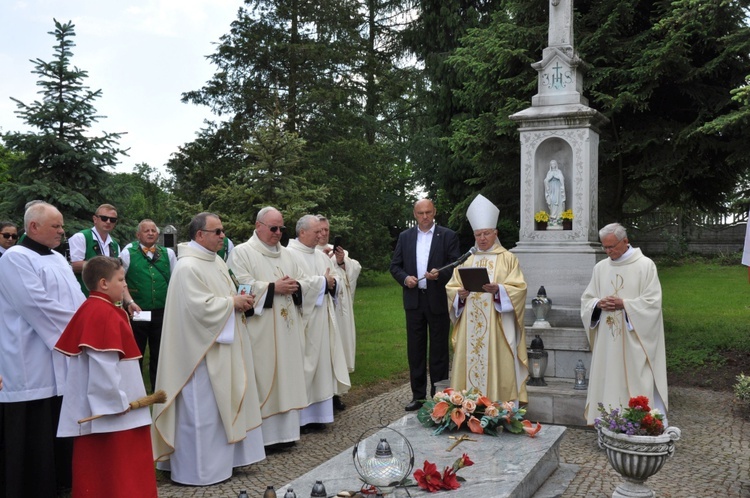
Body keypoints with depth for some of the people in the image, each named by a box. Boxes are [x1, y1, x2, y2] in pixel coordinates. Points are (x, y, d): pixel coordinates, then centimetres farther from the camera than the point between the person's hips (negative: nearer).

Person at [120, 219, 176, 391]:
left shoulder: (168, 253, 7)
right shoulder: (128, 253, -1)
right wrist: (129, 301, -16)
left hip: (161, 313, 3)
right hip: (136, 312, -2)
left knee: (159, 354, 12)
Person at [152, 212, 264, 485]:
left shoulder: (216, 261, 12)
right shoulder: (188, 267, -17)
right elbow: (201, 307, -24)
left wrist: (240, 301, 0)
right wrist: (233, 303, -14)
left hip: (222, 347, 10)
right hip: (202, 350, -10)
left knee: (222, 404, 15)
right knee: (201, 409, 0)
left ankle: (222, 457, 27)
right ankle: (198, 469, 12)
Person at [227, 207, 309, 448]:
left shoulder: (286, 254, 17)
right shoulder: (242, 253, -3)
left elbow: (303, 281, 15)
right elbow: (242, 286, -15)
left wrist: (294, 286, -7)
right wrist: (273, 288, -17)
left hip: (288, 328, 6)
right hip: (261, 331, -6)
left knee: (288, 375, 8)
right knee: (265, 377, -3)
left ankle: (285, 429, 17)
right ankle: (267, 434, 5)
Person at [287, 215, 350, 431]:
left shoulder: (320, 255, 15)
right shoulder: (290, 254, -10)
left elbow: (334, 277, 17)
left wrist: (332, 283, -6)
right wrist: (323, 282, -10)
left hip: (322, 318, 8)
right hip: (303, 319, -8)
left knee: (321, 363, 9)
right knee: (303, 365, -5)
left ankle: (317, 412, 17)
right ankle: (300, 415, 3)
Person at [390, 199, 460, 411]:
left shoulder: (448, 236, 1)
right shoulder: (405, 236, 10)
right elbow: (395, 266, 10)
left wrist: (440, 274, -22)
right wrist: (405, 278, -9)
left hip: (438, 300, -3)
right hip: (414, 300, 3)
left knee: (439, 350, 4)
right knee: (415, 350, 8)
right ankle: (418, 395, 18)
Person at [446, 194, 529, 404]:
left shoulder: (508, 258, 3)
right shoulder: (467, 260, 14)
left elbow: (519, 288, -5)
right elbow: (451, 288, 12)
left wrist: (498, 290, -22)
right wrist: (460, 293, -10)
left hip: (497, 326, -4)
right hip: (470, 326, 4)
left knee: (497, 367, -4)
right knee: (469, 365, 3)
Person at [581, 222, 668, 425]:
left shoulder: (645, 265, -3)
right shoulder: (600, 267, 10)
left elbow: (652, 302, -8)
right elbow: (586, 300, 11)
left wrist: (623, 304, -17)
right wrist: (598, 304, -10)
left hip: (634, 341, -4)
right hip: (607, 342, 4)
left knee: (637, 383, -3)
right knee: (607, 383, 6)